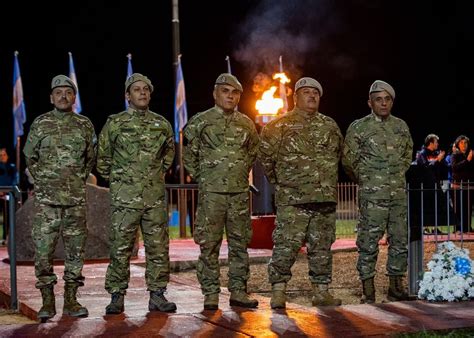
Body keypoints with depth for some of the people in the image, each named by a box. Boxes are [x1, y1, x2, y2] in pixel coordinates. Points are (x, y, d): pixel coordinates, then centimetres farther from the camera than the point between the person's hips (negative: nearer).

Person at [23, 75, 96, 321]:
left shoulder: (85, 125, 7)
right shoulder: (40, 124, 4)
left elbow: (91, 157, 17)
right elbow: (29, 156, 11)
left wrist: (80, 178, 10)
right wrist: (43, 180, 5)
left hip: (76, 197, 2)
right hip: (46, 198, -1)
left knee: (75, 249, 3)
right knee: (43, 248, -4)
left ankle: (71, 300, 11)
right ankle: (47, 301, 3)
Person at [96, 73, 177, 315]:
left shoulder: (162, 124, 10)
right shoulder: (115, 123, 1)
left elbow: (169, 150, 27)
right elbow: (102, 158, 9)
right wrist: (114, 179, 8)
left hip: (155, 197, 3)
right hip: (125, 197, -3)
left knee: (158, 247, 4)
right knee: (120, 248, -1)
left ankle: (157, 295, 12)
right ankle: (117, 296, 6)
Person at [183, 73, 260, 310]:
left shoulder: (246, 124, 11)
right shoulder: (200, 122, 0)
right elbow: (189, 154, 5)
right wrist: (200, 177, 3)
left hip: (240, 192, 4)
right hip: (211, 193, -4)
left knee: (240, 243, 6)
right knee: (209, 244, -2)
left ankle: (238, 292, 14)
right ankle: (210, 294, 4)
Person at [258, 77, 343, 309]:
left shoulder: (330, 126, 13)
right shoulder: (280, 126, -1)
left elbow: (338, 155, 26)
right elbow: (265, 155, 1)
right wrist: (279, 181, 5)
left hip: (325, 198, 5)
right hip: (292, 200, -5)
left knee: (322, 246, 8)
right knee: (286, 245, -10)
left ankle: (321, 292, 16)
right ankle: (278, 292, -4)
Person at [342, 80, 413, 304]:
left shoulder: (401, 126, 11)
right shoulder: (359, 128, -2)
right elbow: (348, 160, 2)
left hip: (399, 193, 5)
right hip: (372, 195, -5)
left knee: (400, 240, 7)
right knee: (369, 242, -5)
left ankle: (396, 287, 17)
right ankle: (368, 291, 0)